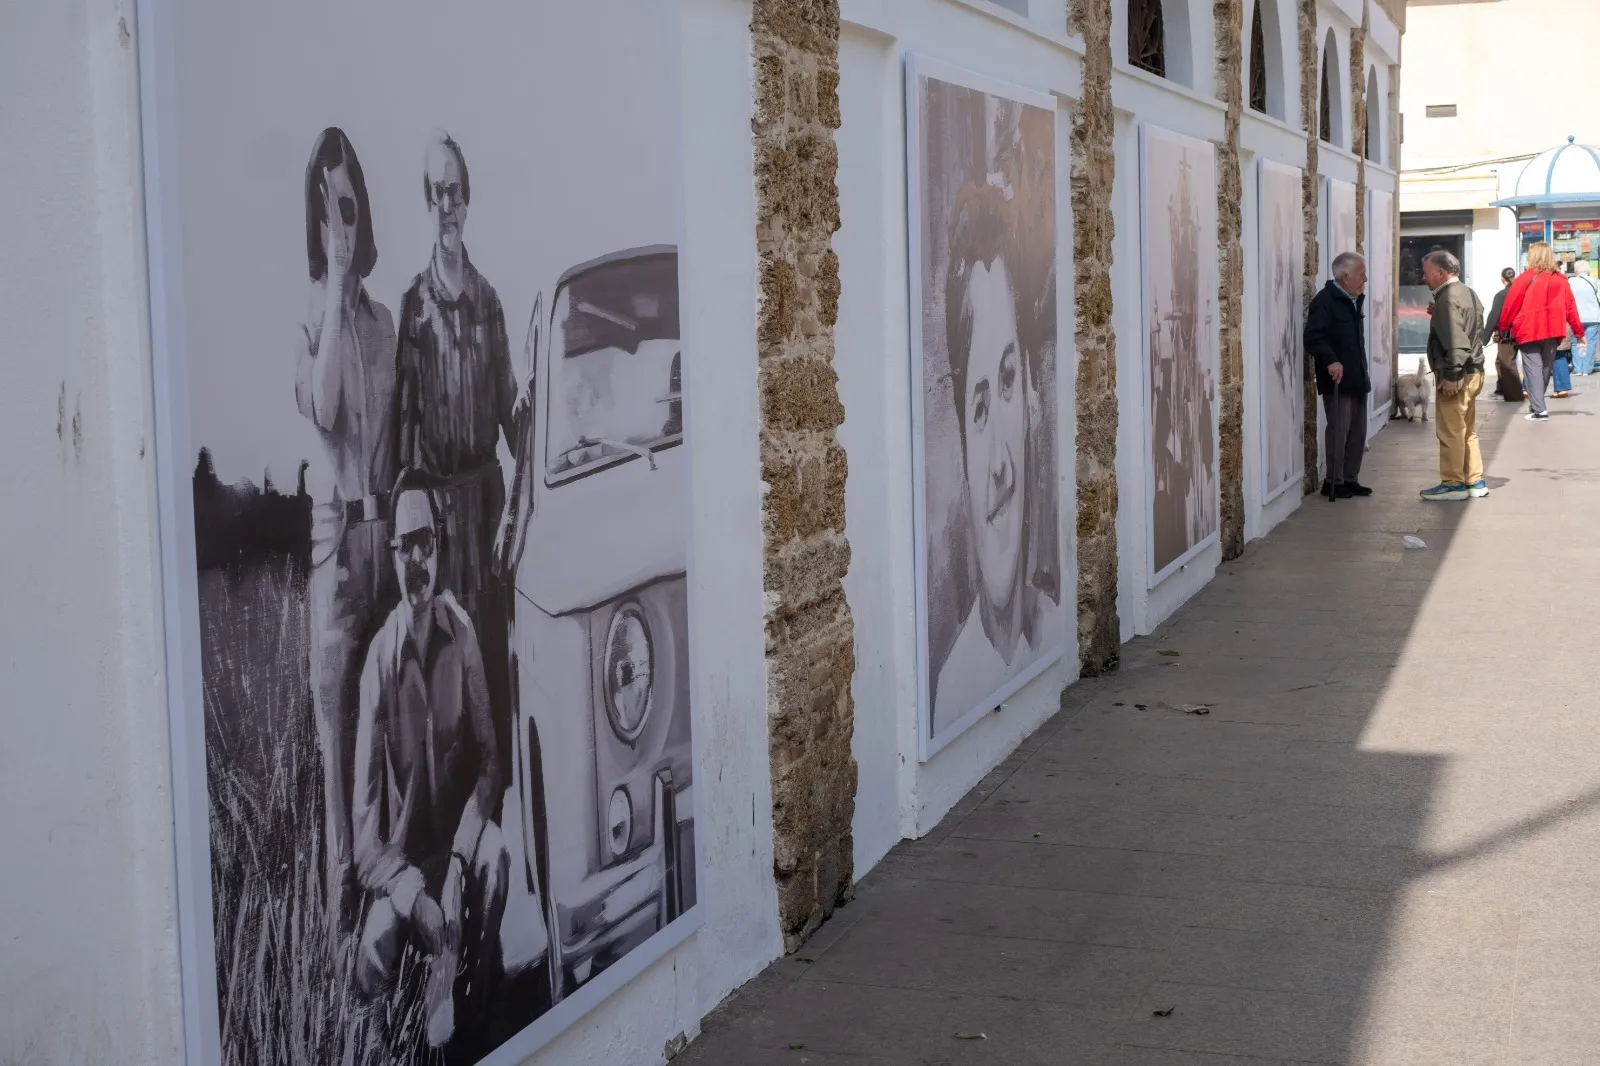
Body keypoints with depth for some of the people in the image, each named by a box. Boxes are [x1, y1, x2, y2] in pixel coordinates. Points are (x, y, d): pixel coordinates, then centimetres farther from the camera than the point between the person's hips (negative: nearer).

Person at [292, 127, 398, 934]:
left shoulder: (386, 321, 11)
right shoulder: (309, 320, -3)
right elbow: (322, 409, -22)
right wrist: (335, 298, -19)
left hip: (389, 524, 5)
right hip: (335, 526, -4)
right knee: (334, 696, -2)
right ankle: (340, 873, 4)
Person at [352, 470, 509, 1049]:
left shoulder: (462, 634, -7)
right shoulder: (379, 657, -13)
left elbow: (487, 758, -2)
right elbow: (365, 817, -12)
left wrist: (460, 853, -20)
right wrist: (407, 891, -27)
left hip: (455, 842, 2)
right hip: (399, 860, -2)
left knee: (495, 855, -33)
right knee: (371, 960, -31)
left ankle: (463, 999, -15)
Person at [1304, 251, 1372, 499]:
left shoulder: (1355, 300, 16)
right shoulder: (1325, 300, -13)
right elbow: (1313, 337, -22)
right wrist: (1330, 360, -34)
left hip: (1357, 378, 9)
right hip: (1337, 379, -9)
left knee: (1358, 431, 11)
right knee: (1339, 430, -5)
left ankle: (1350, 479, 19)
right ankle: (1334, 482, 3)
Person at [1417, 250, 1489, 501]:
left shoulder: (1448, 298, -16)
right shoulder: (1468, 294, 15)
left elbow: (1456, 341, -23)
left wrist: (1451, 375, -22)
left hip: (1456, 375, -10)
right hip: (1473, 372, 10)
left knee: (1450, 432, -3)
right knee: (1467, 430, 16)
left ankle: (1453, 484, 1)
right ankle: (1475, 481, 19)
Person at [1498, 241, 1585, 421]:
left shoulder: (1526, 278, -6)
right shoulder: (1561, 280, 5)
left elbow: (1511, 304, -2)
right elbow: (1570, 307, 7)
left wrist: (1503, 327, 10)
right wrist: (1579, 331, 13)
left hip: (1529, 331, -4)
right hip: (1552, 331, 4)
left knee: (1533, 368, -5)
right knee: (1545, 367, 16)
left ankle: (1539, 410, -14)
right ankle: (1537, 403, 27)